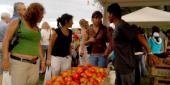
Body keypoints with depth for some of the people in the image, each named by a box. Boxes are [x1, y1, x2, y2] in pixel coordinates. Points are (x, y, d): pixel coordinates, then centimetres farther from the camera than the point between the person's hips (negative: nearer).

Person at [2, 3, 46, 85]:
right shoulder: (17, 22, 3)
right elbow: (6, 40, -2)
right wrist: (5, 59, -11)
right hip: (19, 62, -6)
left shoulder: (36, 28, 18)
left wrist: (42, 60, 20)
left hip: (33, 64, 6)